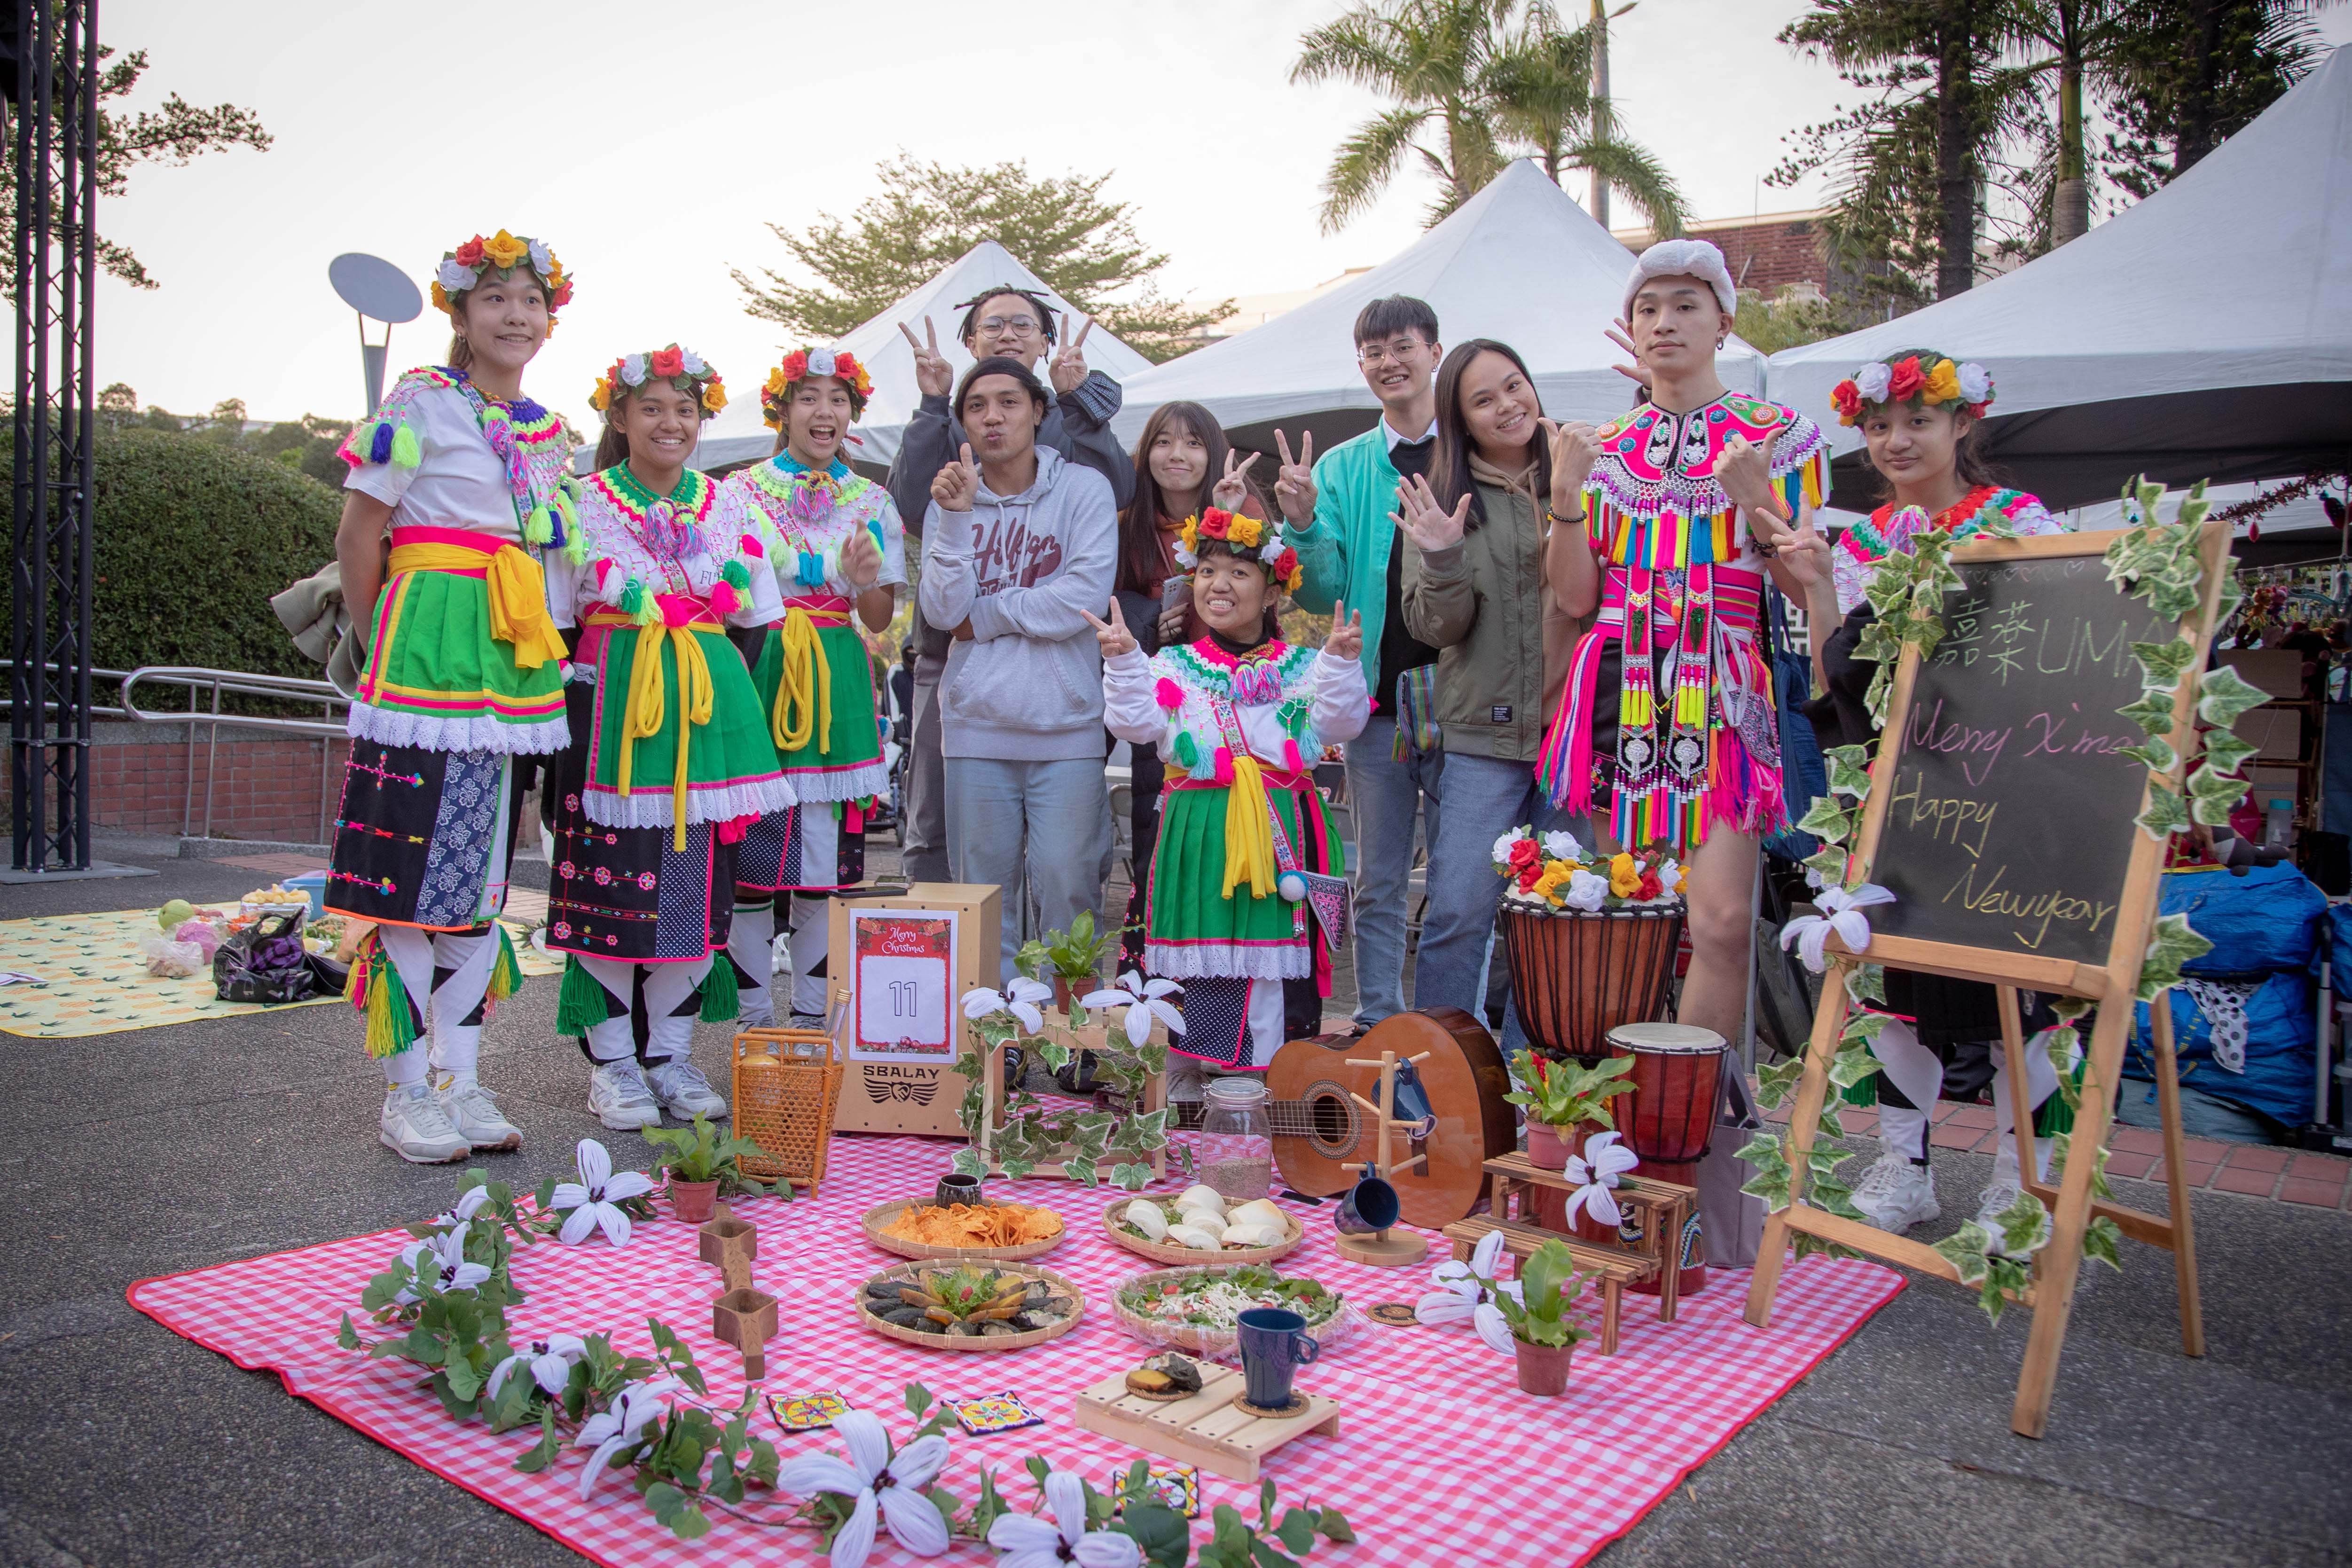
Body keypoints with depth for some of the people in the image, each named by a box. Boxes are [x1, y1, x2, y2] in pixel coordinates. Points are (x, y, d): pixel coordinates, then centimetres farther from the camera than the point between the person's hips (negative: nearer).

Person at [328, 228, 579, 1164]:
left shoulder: (549, 429, 15)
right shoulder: (421, 403, -2)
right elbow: (359, 535, -1)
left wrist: (535, 648, 15)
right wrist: (381, 646, 3)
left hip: (515, 665, 6)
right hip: (428, 654, -6)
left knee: (484, 874, 8)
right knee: (418, 872, -5)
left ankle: (461, 1079, 16)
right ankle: (408, 1090, 6)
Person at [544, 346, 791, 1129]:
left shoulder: (728, 506, 13)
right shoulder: (585, 502, 5)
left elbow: (760, 616, 15)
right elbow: (553, 616, 4)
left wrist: (758, 711, 7)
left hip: (708, 707, 3)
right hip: (611, 706, -3)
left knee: (696, 881, 3)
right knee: (609, 879, -4)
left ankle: (671, 1053, 15)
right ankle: (612, 1060, 9)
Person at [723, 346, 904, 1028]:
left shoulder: (873, 503, 11)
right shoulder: (741, 492, 5)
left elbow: (881, 619, 9)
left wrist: (864, 582, -12)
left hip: (837, 686, 2)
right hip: (757, 677, -2)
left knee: (828, 859, 2)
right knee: (751, 852, -3)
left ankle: (812, 1015, 14)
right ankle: (756, 1018, 9)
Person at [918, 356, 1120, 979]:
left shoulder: (1083, 490, 1)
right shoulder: (951, 497, 9)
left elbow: (1085, 600, -12)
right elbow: (942, 611, -2)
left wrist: (981, 616, -4)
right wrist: (957, 518, -12)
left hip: (1065, 724, -2)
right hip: (976, 725, 2)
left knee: (1067, 885, -1)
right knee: (982, 889, 8)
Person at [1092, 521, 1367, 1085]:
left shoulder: (1300, 667, 8)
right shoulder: (1174, 666, 8)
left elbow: (1339, 724, -1)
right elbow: (1136, 722, -3)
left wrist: (1341, 662, -14)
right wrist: (1123, 660, -15)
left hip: (1280, 831, 0)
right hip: (1200, 833, 0)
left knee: (1270, 963, 3)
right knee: (1195, 958, 4)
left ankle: (1264, 1077, 15)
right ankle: (1183, 1078, 19)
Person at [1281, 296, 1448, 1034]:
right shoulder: (1341, 469, 11)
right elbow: (1323, 594, 4)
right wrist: (1304, 525, -13)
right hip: (1375, 697, 3)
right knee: (1378, 882, 10)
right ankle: (1377, 1028, 20)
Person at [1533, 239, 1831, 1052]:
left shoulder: (1780, 436, 8)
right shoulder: (1605, 444, 16)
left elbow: (1805, 590, 2)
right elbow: (1578, 596, 8)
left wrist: (1756, 503, -12)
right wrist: (1567, 490, -3)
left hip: (1723, 695, -2)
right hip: (1621, 690, 2)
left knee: (1722, 918, -14)